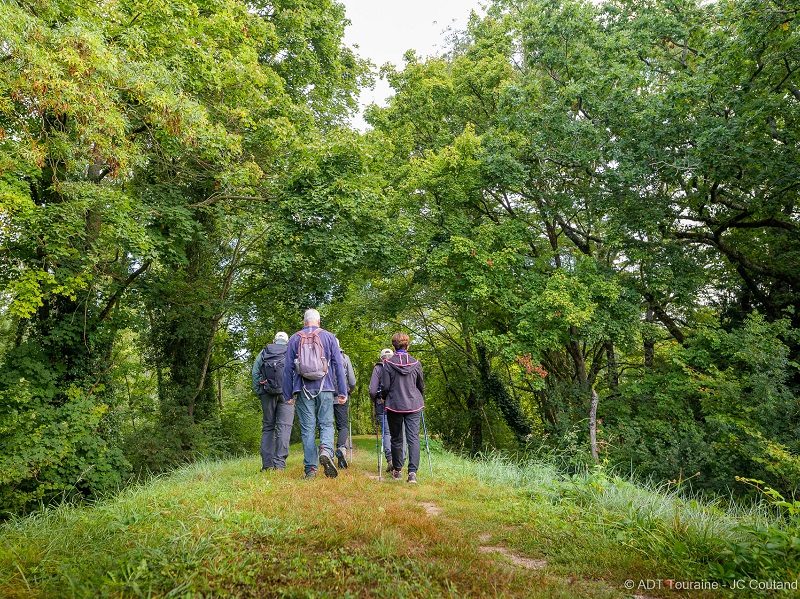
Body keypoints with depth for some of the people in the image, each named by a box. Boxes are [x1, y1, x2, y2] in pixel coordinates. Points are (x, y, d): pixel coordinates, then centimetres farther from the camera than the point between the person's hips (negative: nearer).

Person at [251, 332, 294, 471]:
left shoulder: (264, 352, 15)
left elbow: (255, 373, 7)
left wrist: (259, 392, 9)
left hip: (267, 393, 2)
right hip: (286, 392, -2)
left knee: (268, 427, 9)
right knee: (284, 426, -3)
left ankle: (267, 463, 4)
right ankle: (279, 462, -10)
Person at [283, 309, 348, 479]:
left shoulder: (294, 339, 8)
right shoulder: (329, 337, 6)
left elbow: (288, 368, 7)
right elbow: (338, 365, 2)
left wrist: (288, 395, 10)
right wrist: (342, 391, 4)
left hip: (303, 390, 1)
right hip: (325, 389, 0)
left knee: (307, 428, 4)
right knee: (326, 424, 7)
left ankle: (310, 469, 3)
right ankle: (326, 450, -21)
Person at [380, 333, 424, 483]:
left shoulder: (388, 364, -7)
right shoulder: (416, 364, 1)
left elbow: (385, 386, -6)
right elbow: (421, 386, 10)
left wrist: (385, 398, 14)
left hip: (394, 406, -1)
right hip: (414, 406, 1)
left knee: (396, 439, 12)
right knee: (413, 438, -1)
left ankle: (397, 471, 22)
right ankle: (412, 471, -12)